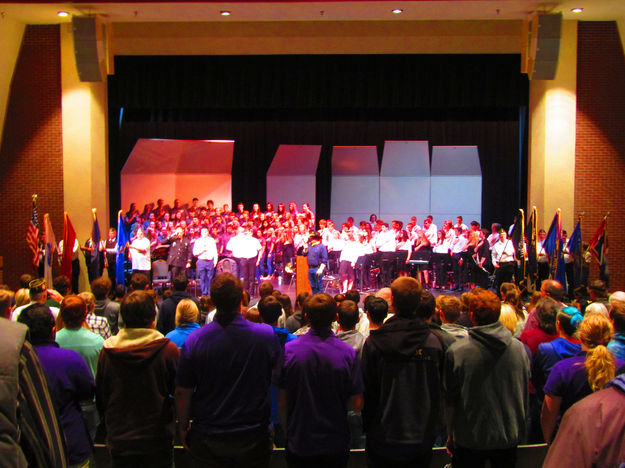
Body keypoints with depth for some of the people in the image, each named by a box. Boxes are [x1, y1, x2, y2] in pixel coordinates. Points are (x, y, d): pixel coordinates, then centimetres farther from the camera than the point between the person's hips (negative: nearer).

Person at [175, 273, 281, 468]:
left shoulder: (194, 340, -15)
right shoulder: (267, 335, -14)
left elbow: (183, 392, -6)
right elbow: (276, 373, 4)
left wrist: (183, 428, 8)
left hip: (206, 439, 0)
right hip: (253, 438, 0)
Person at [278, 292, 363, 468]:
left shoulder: (289, 350, -12)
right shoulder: (348, 353, -14)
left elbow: (282, 402, -7)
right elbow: (356, 405, -11)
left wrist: (287, 432, 9)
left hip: (298, 444, 0)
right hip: (336, 446, 0)